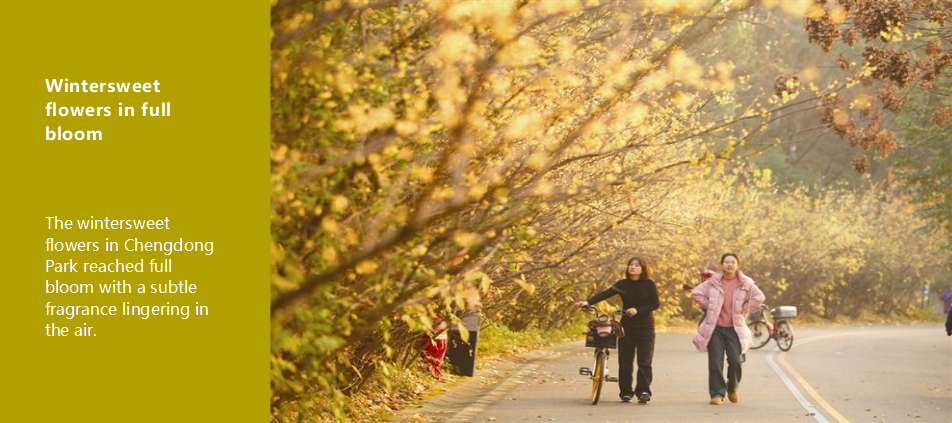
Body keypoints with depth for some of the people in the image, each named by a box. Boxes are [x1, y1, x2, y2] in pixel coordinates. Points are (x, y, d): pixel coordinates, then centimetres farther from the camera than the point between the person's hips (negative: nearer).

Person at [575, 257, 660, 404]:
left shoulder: (649, 284, -1)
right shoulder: (623, 284, 3)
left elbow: (655, 304, -6)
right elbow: (605, 294, -9)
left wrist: (637, 310, -21)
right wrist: (588, 302, -24)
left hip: (645, 327, -2)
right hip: (627, 327, 2)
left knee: (644, 362, -6)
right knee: (625, 362, 3)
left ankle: (643, 391, -3)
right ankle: (626, 393, 12)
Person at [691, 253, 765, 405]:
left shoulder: (745, 283, 0)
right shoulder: (713, 282, 0)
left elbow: (759, 297, -2)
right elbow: (696, 293, 5)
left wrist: (744, 309, -4)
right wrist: (708, 306, 0)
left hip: (734, 328, 0)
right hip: (715, 327, 0)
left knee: (735, 361, -7)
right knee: (715, 363, -2)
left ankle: (733, 388, 18)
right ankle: (717, 394, 5)